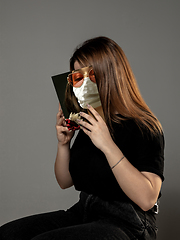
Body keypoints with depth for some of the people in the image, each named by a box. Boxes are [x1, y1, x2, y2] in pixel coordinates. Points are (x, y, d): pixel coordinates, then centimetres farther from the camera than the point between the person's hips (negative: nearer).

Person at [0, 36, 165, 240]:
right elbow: (65, 181, 19)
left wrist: (108, 145, -26)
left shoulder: (144, 127, -12)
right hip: (84, 213, 7)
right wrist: (63, 143, 1)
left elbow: (147, 199, -24)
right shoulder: (89, 123, 10)